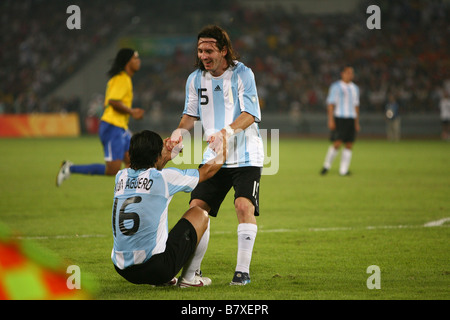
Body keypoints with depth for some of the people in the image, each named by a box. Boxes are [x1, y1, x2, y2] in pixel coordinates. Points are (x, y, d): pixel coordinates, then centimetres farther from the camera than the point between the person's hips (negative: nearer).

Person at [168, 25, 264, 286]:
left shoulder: (242, 74, -9)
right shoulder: (195, 79, 5)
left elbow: (250, 115, -15)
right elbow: (191, 114, 14)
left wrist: (227, 132, -32)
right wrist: (180, 131, -7)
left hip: (245, 155, -5)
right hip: (214, 157, 5)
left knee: (244, 206, -21)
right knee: (197, 208, -4)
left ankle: (243, 270, -12)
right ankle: (194, 270, 7)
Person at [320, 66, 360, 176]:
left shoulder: (355, 88, 17)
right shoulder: (336, 86, -2)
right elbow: (330, 104, -6)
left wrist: (357, 122, 17)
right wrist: (331, 120, -13)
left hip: (351, 119, 6)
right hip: (339, 118, -6)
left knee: (349, 145, -1)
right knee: (337, 143, -13)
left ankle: (343, 170, 2)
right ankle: (326, 166, 5)